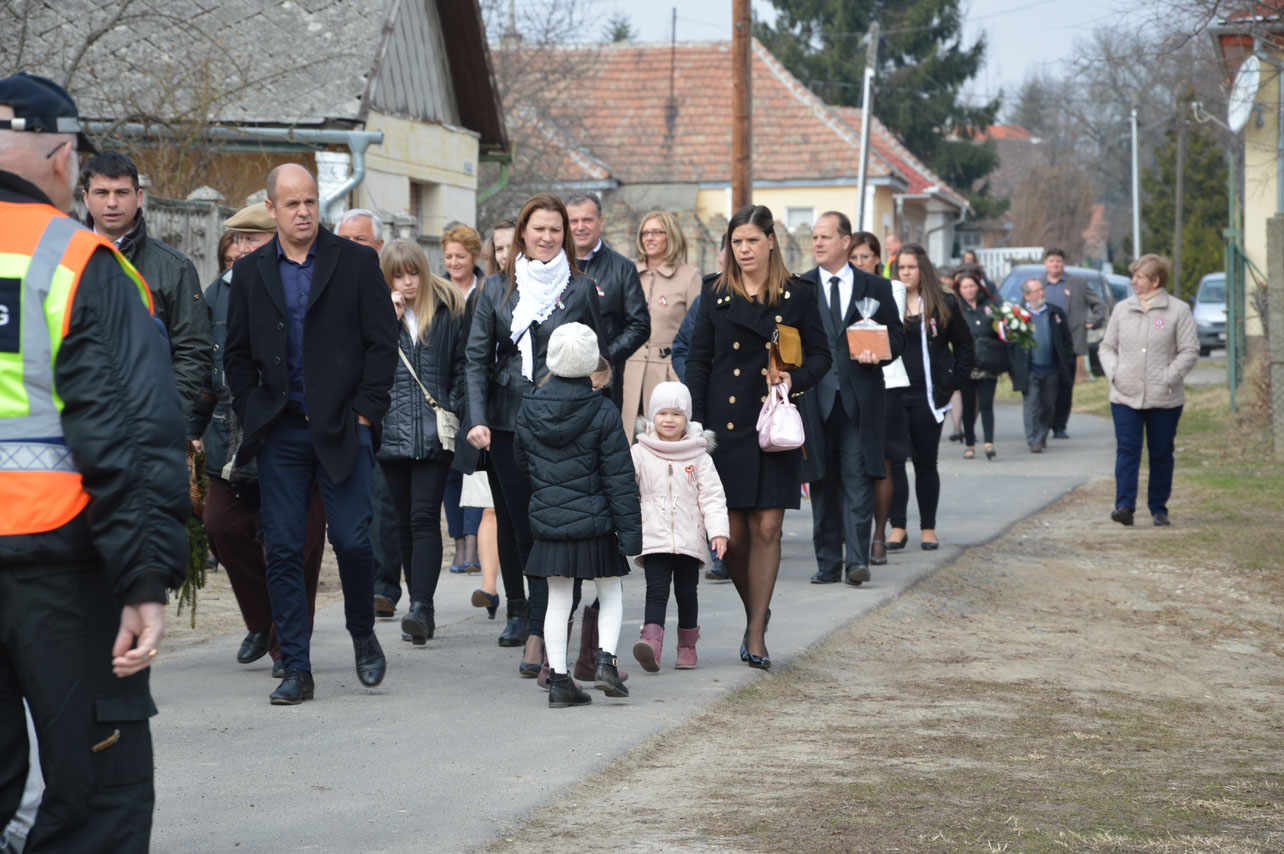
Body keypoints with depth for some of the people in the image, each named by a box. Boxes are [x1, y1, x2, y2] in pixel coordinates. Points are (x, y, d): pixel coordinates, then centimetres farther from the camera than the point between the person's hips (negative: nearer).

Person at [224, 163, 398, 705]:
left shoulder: (357, 263, 3)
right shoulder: (250, 272, 10)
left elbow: (383, 343, 1)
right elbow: (236, 354, 14)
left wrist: (364, 412, -5)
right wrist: (252, 416, 4)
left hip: (342, 429, -2)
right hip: (280, 433, 2)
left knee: (352, 539, -6)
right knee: (283, 551, 0)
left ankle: (363, 635, 21)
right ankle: (296, 670, 5)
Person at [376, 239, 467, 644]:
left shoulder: (448, 309, 5)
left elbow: (462, 366, 6)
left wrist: (452, 414, -4)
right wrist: (389, 319, -9)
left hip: (434, 432, -3)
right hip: (393, 431, 3)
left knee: (424, 517, -12)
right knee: (406, 520, 7)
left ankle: (421, 607, -19)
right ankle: (422, 610, 14)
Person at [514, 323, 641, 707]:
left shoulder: (528, 410, 1)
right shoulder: (603, 414, -10)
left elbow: (521, 461, 15)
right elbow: (619, 477, -9)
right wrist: (630, 530, -6)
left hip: (547, 523, 3)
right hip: (594, 523, -3)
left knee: (558, 602, 9)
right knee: (611, 593, 14)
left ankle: (558, 680, 7)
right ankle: (606, 661, -3)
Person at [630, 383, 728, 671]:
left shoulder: (698, 456, 5)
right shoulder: (639, 454, 4)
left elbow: (712, 496, 3)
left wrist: (718, 531, -6)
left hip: (690, 539, 1)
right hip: (653, 538, -1)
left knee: (686, 593, 7)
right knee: (656, 591, -12)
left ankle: (687, 647, 21)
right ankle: (651, 646, -26)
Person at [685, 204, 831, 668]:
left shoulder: (798, 295, 5)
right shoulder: (716, 295, 8)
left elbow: (820, 355, 9)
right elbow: (698, 360, 7)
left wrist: (794, 379, -12)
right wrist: (695, 423, -2)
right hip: (725, 425, 1)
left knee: (767, 528, -5)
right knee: (732, 532, 0)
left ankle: (756, 634, -1)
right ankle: (755, 614, 22)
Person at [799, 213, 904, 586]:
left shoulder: (876, 288, 9)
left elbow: (897, 336, 11)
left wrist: (877, 353, -9)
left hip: (859, 398, -1)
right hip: (815, 398, 1)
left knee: (858, 481, -8)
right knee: (822, 483, 5)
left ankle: (857, 561, -9)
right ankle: (828, 563, 10)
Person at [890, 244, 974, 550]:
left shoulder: (943, 304, 4)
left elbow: (964, 345, 9)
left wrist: (953, 382, 1)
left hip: (928, 397, 0)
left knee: (926, 463, 6)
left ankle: (928, 529, 13)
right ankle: (897, 527, -1)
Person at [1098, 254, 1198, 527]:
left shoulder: (1178, 310, 0)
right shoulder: (1122, 309, 11)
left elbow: (1190, 351, -2)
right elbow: (1107, 346, 16)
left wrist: (1169, 378, -12)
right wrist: (1114, 372, -2)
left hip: (1164, 399, -2)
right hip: (1125, 396, 2)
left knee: (1161, 454, 6)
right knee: (1127, 451, -9)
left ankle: (1158, 508, 16)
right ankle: (1125, 506, -15)